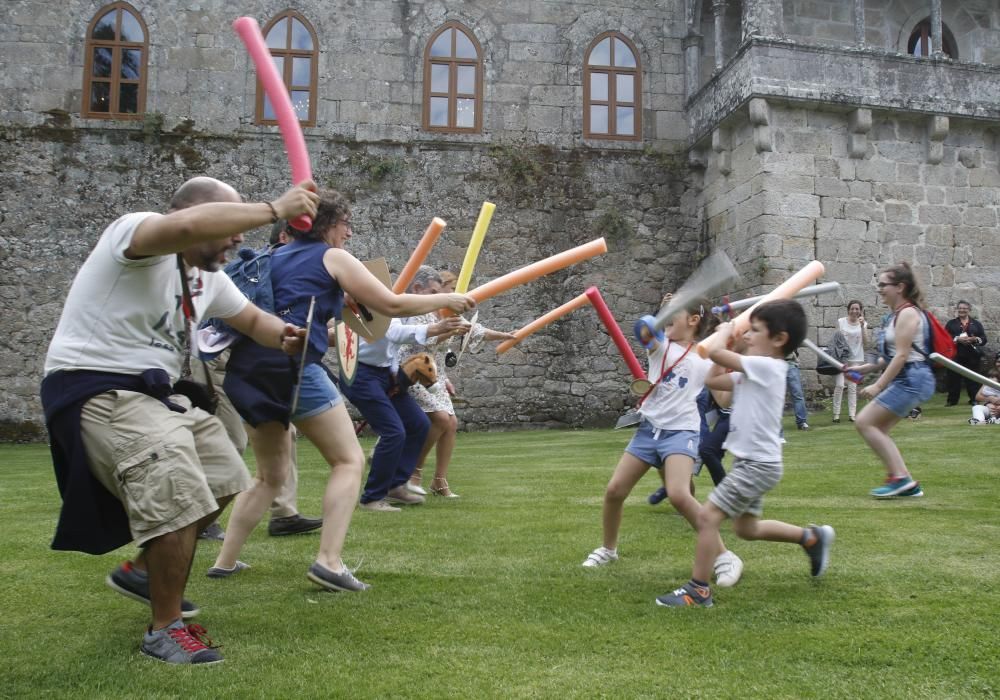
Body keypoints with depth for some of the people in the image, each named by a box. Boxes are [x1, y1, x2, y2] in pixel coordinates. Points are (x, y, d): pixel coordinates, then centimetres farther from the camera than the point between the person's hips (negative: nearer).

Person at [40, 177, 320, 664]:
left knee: (222, 481, 16)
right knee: (180, 499, -19)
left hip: (154, 392, 10)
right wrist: (274, 210, -33)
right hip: (97, 391, -10)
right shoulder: (135, 231, -18)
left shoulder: (208, 276, 10)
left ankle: (142, 571, 33)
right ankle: (165, 630, -2)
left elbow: (250, 318, 21)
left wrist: (283, 335, -3)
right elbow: (188, 226, -41)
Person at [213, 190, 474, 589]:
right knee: (348, 461, 3)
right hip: (293, 367, -7)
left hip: (247, 370, 7)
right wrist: (445, 300, 18)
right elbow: (391, 305, 5)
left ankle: (225, 561, 19)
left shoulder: (275, 259, 24)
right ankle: (328, 561, -11)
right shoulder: (332, 257, 6)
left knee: (271, 474, 22)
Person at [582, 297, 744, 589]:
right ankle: (608, 549, 29)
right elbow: (646, 332, -20)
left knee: (678, 495, -25)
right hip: (649, 429, 3)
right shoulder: (660, 345, 2)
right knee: (614, 490, 3)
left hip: (681, 432, -3)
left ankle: (724, 557, -11)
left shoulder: (706, 360, 3)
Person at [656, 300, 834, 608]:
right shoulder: (753, 371, 10)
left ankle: (698, 590, -2)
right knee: (747, 528, 22)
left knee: (707, 516, -11)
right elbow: (711, 380, 14)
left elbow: (716, 353, -22)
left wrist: (724, 331, -4)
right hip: (751, 462, 10)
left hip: (757, 464, -10)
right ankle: (812, 537, 35)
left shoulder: (767, 366, -18)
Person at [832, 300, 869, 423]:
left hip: (856, 358, 2)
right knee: (839, 384, -10)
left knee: (853, 386, 5)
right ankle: (836, 414, -3)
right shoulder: (841, 322, 0)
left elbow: (865, 341, -5)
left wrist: (862, 326, -13)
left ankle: (852, 414, 7)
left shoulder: (863, 323, 5)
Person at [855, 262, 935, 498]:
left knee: (865, 422, -11)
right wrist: (864, 368, 16)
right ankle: (906, 483, 11)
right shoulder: (897, 314, 16)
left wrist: (878, 385, -19)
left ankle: (900, 477, -10)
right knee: (877, 429, 8)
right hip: (905, 380, 10)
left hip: (911, 379, -10)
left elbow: (902, 355, -19)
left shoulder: (907, 313, -13)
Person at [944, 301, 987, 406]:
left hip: (972, 356, 1)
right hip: (955, 356, -1)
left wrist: (975, 339, -14)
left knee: (973, 378, 4)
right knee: (953, 378, -1)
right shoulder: (951, 323, 8)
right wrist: (957, 339, -16)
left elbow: (984, 339, 6)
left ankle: (974, 399, 12)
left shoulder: (976, 324, 12)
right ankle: (952, 400, 6)